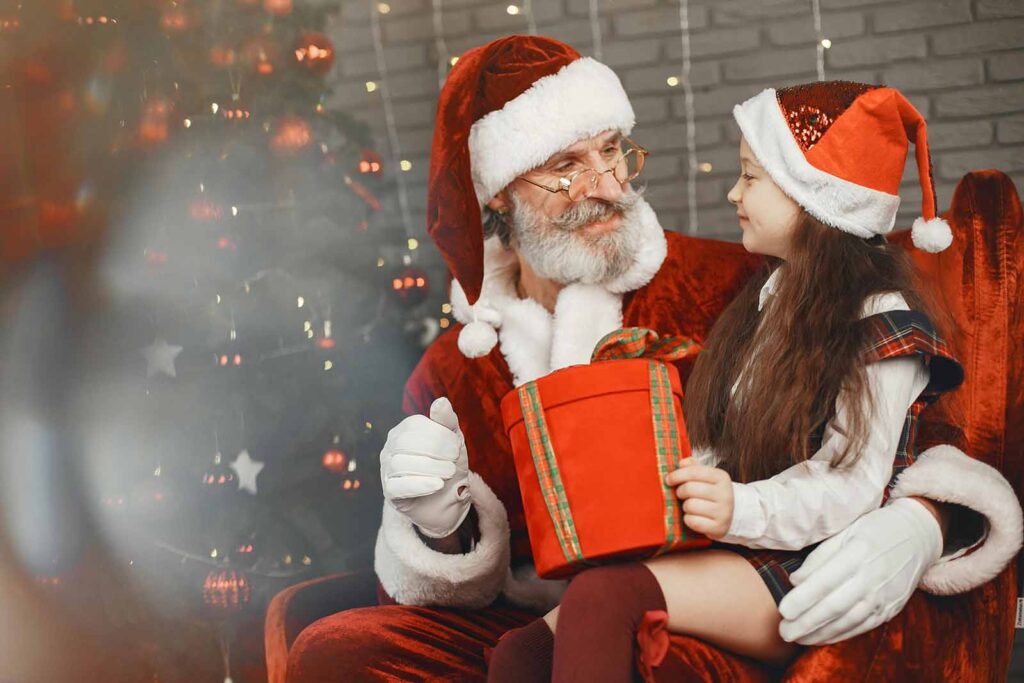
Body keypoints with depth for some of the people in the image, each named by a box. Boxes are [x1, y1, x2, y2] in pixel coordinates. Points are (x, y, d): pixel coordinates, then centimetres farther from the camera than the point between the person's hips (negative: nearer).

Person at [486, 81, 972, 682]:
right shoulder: (771, 298, 21)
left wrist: (742, 510, -30)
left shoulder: (882, 323, -5)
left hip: (811, 572, -7)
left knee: (602, 596, -33)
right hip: (735, 549, 8)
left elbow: (850, 485, -14)